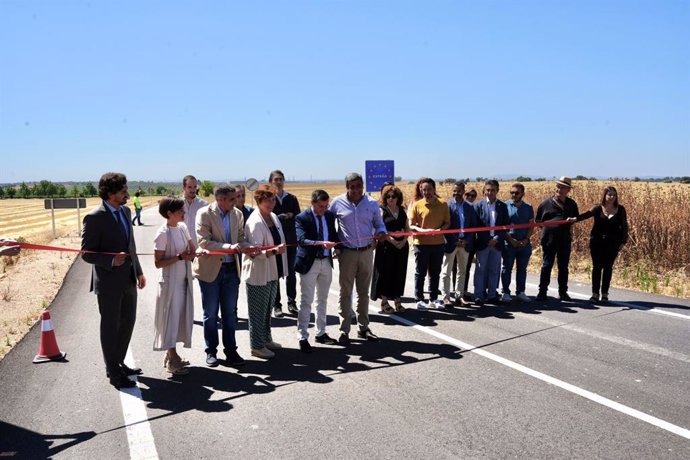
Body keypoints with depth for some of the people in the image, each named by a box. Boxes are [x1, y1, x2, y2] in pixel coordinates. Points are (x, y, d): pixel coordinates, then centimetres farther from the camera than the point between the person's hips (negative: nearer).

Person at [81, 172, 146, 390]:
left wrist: (138, 271, 16)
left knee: (128, 322, 18)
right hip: (109, 282, -7)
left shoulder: (125, 211, 7)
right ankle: (113, 372, 22)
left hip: (128, 279, 7)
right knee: (111, 326, 7)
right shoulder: (94, 218, -16)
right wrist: (111, 260, -29)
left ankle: (118, 362, 37)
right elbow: (87, 253, -14)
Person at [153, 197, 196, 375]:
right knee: (171, 317, 2)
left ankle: (171, 354, 26)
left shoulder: (182, 227, 3)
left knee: (180, 316, 13)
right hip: (170, 282, -7)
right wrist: (179, 257, -23)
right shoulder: (163, 233, -17)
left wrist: (191, 254, -16)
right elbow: (158, 262, -17)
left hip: (184, 279, 7)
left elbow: (193, 250, 6)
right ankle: (172, 360, 13)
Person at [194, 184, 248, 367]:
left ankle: (230, 350, 22)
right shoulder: (204, 214, -11)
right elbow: (204, 242, -17)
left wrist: (247, 247, -15)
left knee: (230, 313, 11)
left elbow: (241, 238, 8)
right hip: (210, 269, -4)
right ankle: (211, 352, 23)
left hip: (231, 269, 4)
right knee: (211, 314, 9)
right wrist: (229, 247, -27)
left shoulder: (237, 214, 3)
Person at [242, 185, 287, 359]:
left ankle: (266, 339, 35)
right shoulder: (255, 222, -19)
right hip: (258, 274, -8)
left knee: (268, 308, 20)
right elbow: (255, 252, -23)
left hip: (272, 272, 8)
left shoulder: (273, 217, 7)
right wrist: (274, 250, -36)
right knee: (258, 311, 4)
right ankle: (257, 346, 16)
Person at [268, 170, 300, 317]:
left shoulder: (292, 198, 7)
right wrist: (286, 217, -13)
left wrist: (284, 217, -9)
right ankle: (277, 305, 13)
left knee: (291, 273, 9)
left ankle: (292, 303, 19)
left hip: (290, 241, 3)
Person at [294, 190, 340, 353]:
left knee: (323, 300, 15)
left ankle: (321, 333, 27)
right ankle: (303, 338, 6)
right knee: (306, 302, -1)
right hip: (309, 262, -6)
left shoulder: (330, 215, 5)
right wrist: (321, 243, -39)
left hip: (326, 261, 6)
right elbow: (302, 240, -26)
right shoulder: (302, 218, -13)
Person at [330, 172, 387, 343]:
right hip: (347, 253, -2)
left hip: (367, 252, 2)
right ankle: (344, 330, 11)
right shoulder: (337, 202, -3)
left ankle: (363, 328, 23)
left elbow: (379, 224, 11)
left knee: (364, 291, 12)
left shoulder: (372, 203, 2)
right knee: (345, 292, 2)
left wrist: (380, 232, -12)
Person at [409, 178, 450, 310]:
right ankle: (419, 300, 12)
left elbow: (447, 223, 8)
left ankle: (433, 299, 23)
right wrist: (422, 230, -21)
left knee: (435, 273, 12)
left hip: (438, 243, 3)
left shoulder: (443, 205, 3)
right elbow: (411, 225, -2)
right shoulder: (417, 205, -3)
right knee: (420, 273, 4)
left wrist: (440, 229, -13)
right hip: (421, 243, -2)